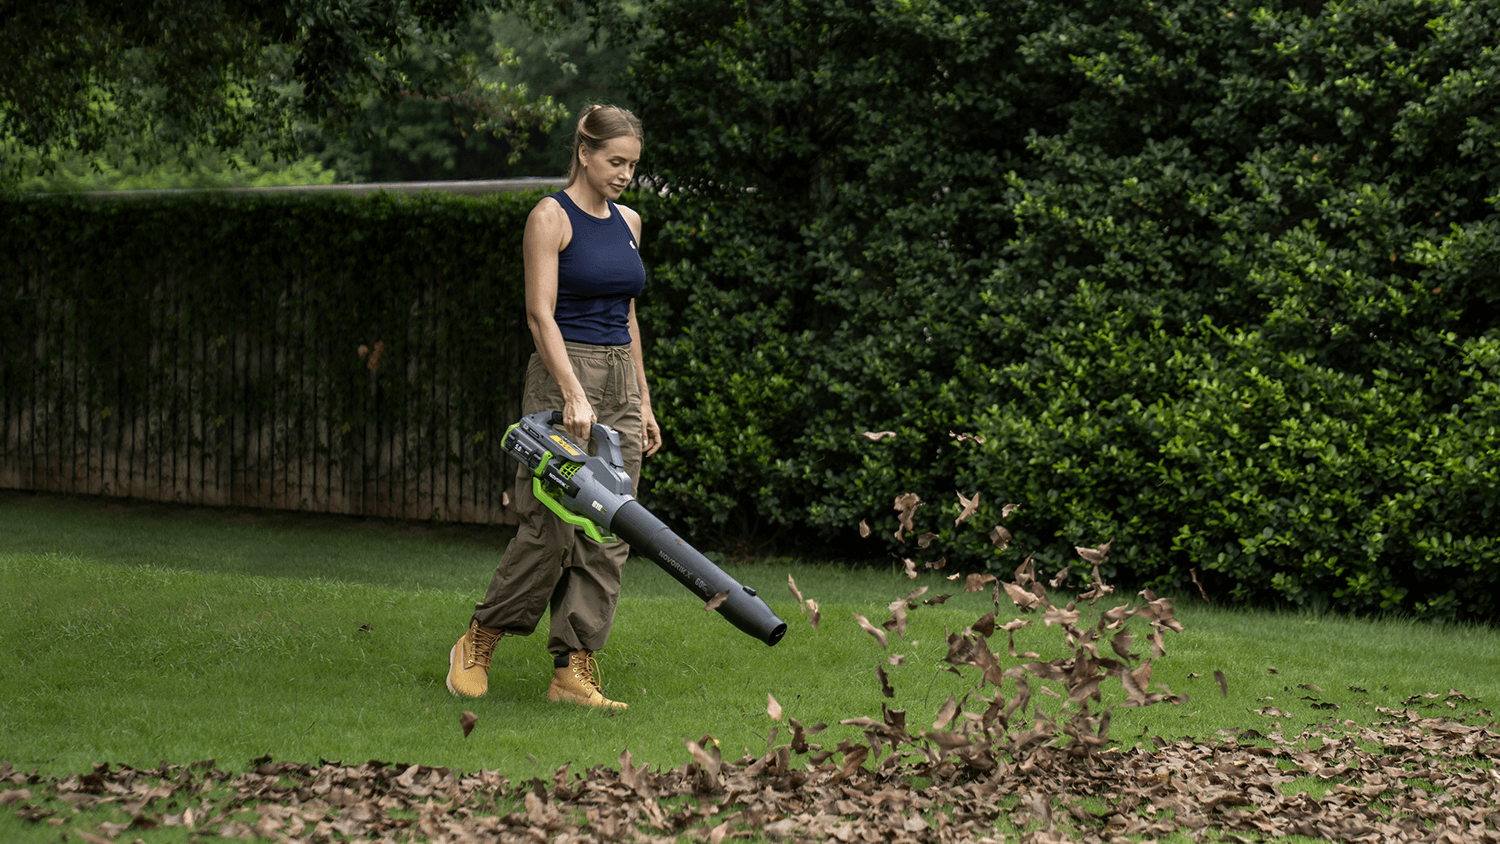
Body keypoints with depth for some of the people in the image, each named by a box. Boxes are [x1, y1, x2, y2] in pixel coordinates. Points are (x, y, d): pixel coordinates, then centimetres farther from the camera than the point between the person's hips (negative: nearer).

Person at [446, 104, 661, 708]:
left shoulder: (627, 222, 13)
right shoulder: (551, 216, -8)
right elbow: (540, 312, -16)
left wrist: (643, 404, 15)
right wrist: (574, 396, -25)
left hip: (620, 382, 7)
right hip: (562, 374, -7)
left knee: (608, 534, 2)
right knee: (551, 527, -8)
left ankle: (573, 671, 4)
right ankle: (476, 645, 10)